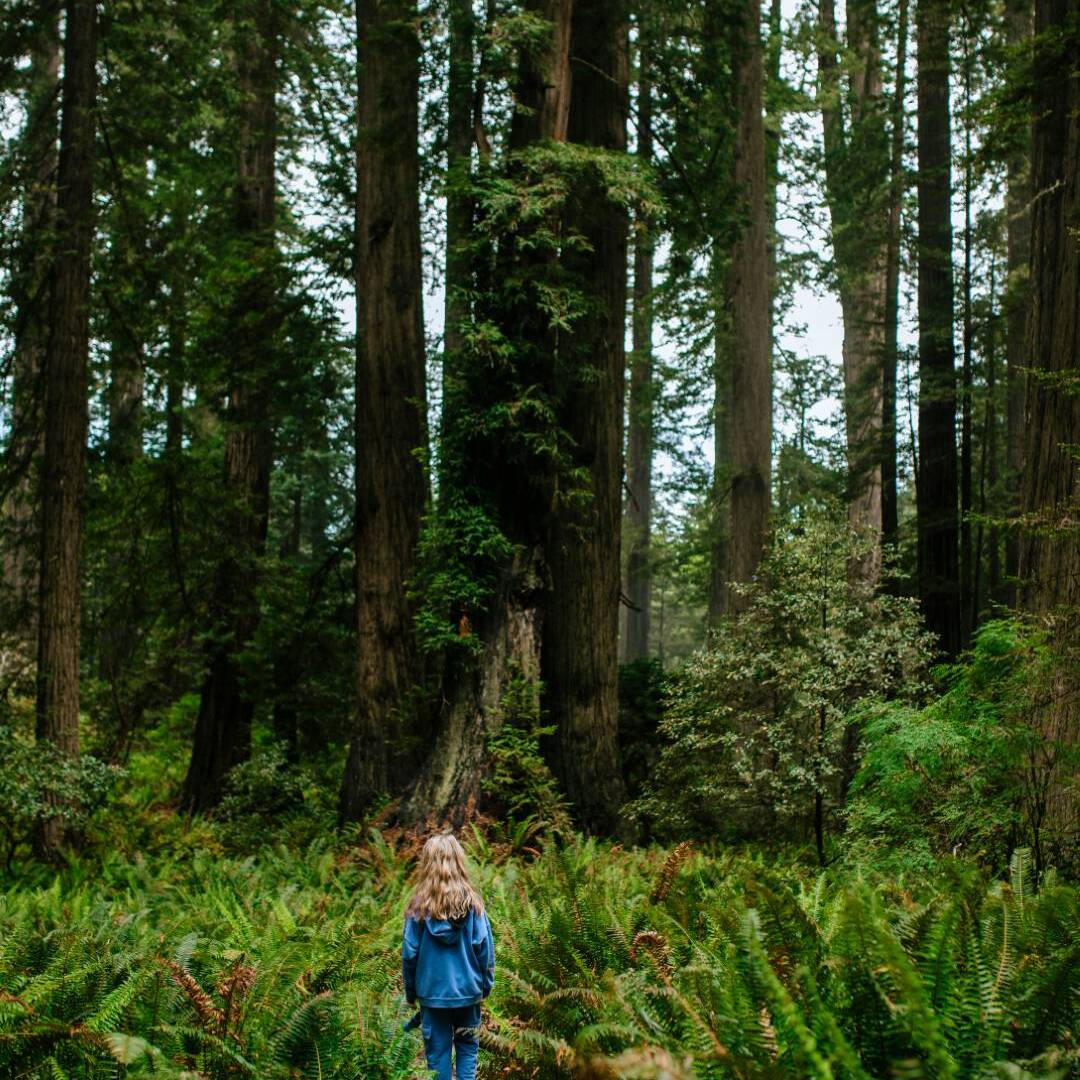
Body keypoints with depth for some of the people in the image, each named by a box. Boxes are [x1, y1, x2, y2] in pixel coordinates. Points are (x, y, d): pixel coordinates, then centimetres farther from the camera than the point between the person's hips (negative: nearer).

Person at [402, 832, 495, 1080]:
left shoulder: (419, 906, -10)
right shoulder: (472, 903, -8)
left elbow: (409, 953, -6)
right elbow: (485, 947, -5)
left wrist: (410, 992, 8)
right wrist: (486, 984, 9)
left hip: (432, 992, -1)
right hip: (467, 990, 1)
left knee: (438, 1053, 9)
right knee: (467, 1047, 16)